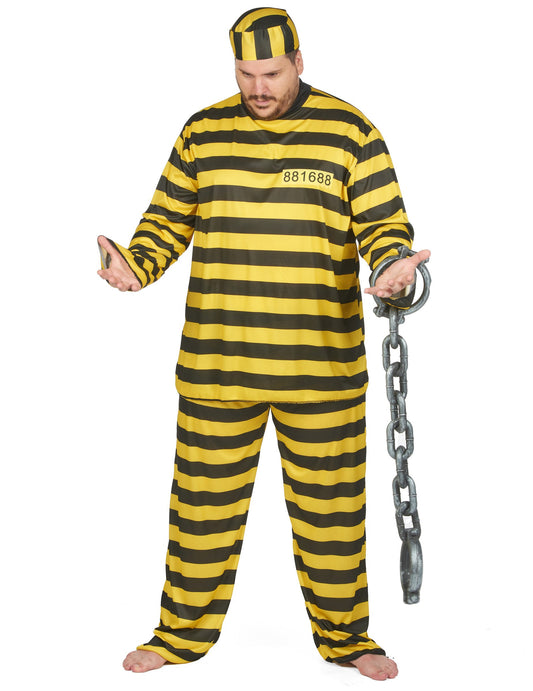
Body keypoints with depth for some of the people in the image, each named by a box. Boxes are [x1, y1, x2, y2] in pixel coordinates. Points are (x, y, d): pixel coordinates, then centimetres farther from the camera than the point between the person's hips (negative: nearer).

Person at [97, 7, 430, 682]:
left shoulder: (349, 131, 0)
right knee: (203, 497, 10)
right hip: (215, 363, 2)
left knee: (330, 501, 10)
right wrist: (134, 264, -10)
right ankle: (185, 631, 28)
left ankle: (343, 634, 29)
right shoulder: (204, 132, 6)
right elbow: (167, 220, 9)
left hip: (323, 366, -1)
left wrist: (392, 265, -23)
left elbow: (384, 226, -1)